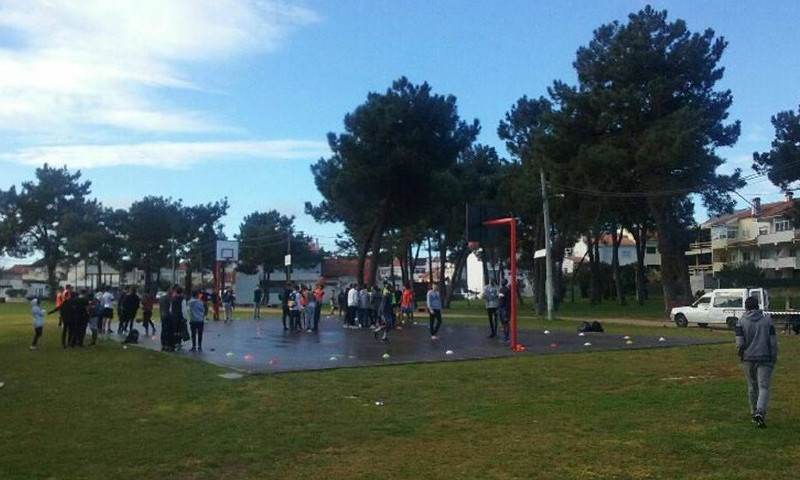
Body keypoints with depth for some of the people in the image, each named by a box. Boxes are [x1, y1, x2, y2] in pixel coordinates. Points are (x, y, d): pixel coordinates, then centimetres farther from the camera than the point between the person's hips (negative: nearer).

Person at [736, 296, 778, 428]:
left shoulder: (741, 321, -2)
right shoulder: (767, 320, 1)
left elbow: (739, 343, -8)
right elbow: (773, 341, 0)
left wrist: (741, 356, 9)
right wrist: (774, 358, 9)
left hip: (748, 359, 1)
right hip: (765, 358, -1)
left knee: (752, 387, 14)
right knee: (764, 387, -3)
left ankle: (754, 413, 22)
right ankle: (760, 411, -22)